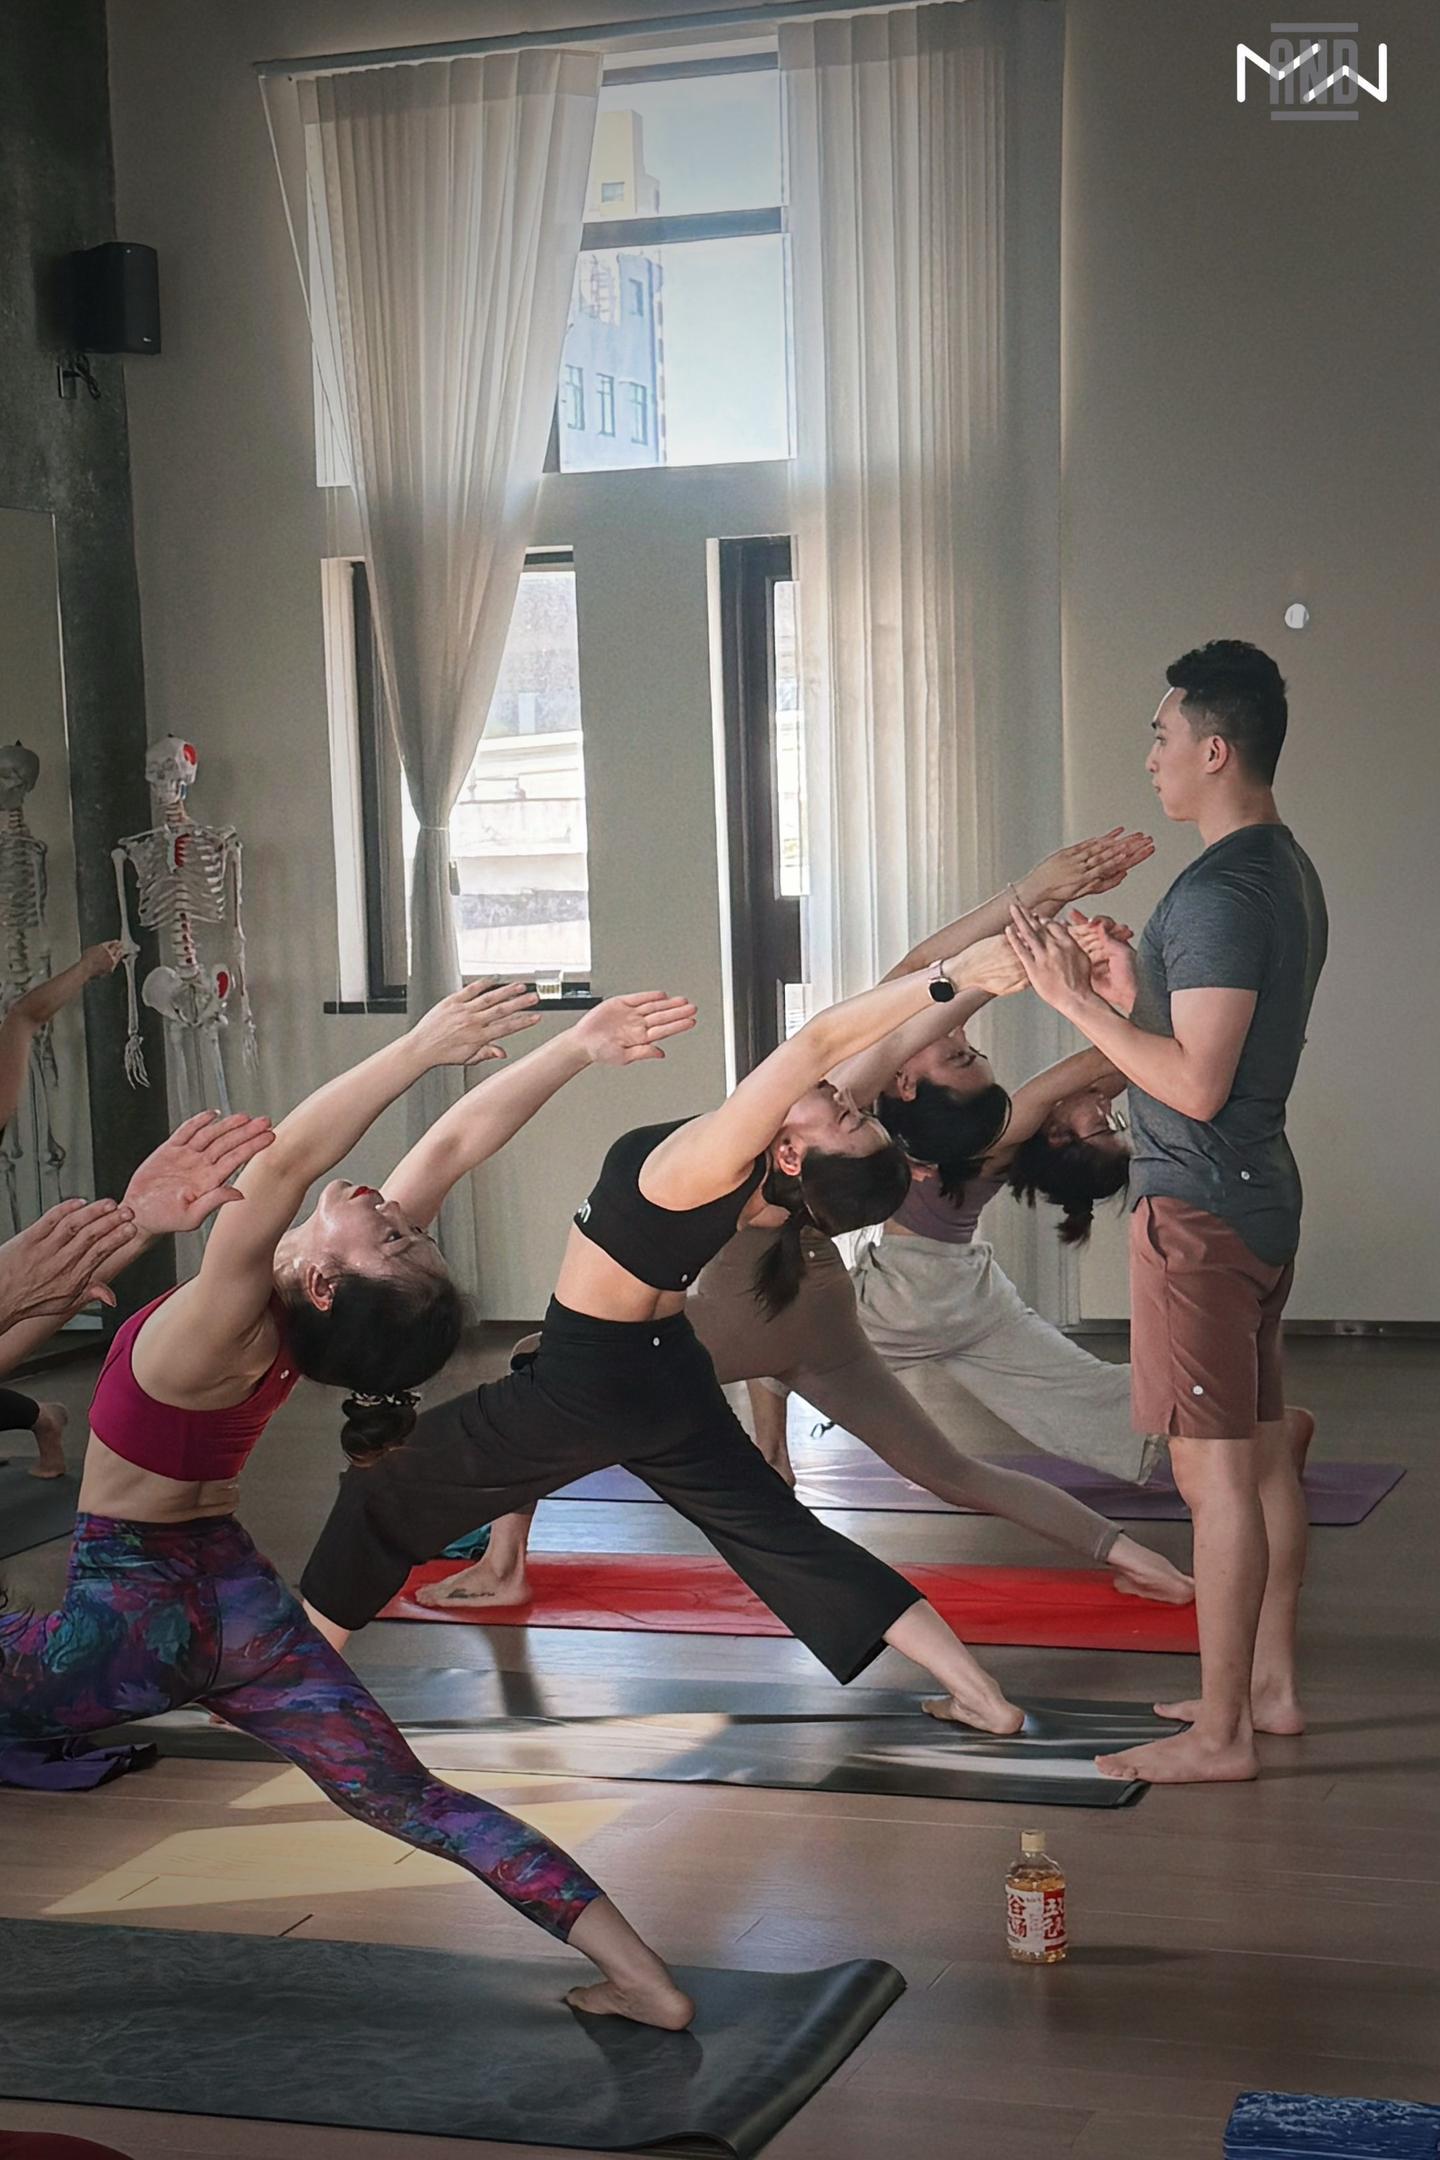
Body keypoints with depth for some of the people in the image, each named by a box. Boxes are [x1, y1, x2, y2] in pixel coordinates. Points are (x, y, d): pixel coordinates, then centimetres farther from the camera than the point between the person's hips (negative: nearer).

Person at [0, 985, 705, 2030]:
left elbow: (286, 1162, -39)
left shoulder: (220, 1332, -28)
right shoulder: (336, 1310, -13)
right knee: (414, 1799, 5)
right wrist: (575, 1049, -13)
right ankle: (645, 1981, -2)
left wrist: (419, 1050, -43)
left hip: (136, 1614, -6)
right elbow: (451, 1150, -10)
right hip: (237, 1600, 6)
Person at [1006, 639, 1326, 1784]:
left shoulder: (1220, 892, -20)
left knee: (1215, 1472, -5)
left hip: (1199, 1207, -10)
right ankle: (1271, 1686, 26)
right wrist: (1133, 997, 11)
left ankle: (1218, 1734, 2)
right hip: (1258, 1193, 10)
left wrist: (1079, 1002, -17)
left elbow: (1198, 1086, -24)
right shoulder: (1289, 872, 12)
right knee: (1265, 1456, 16)